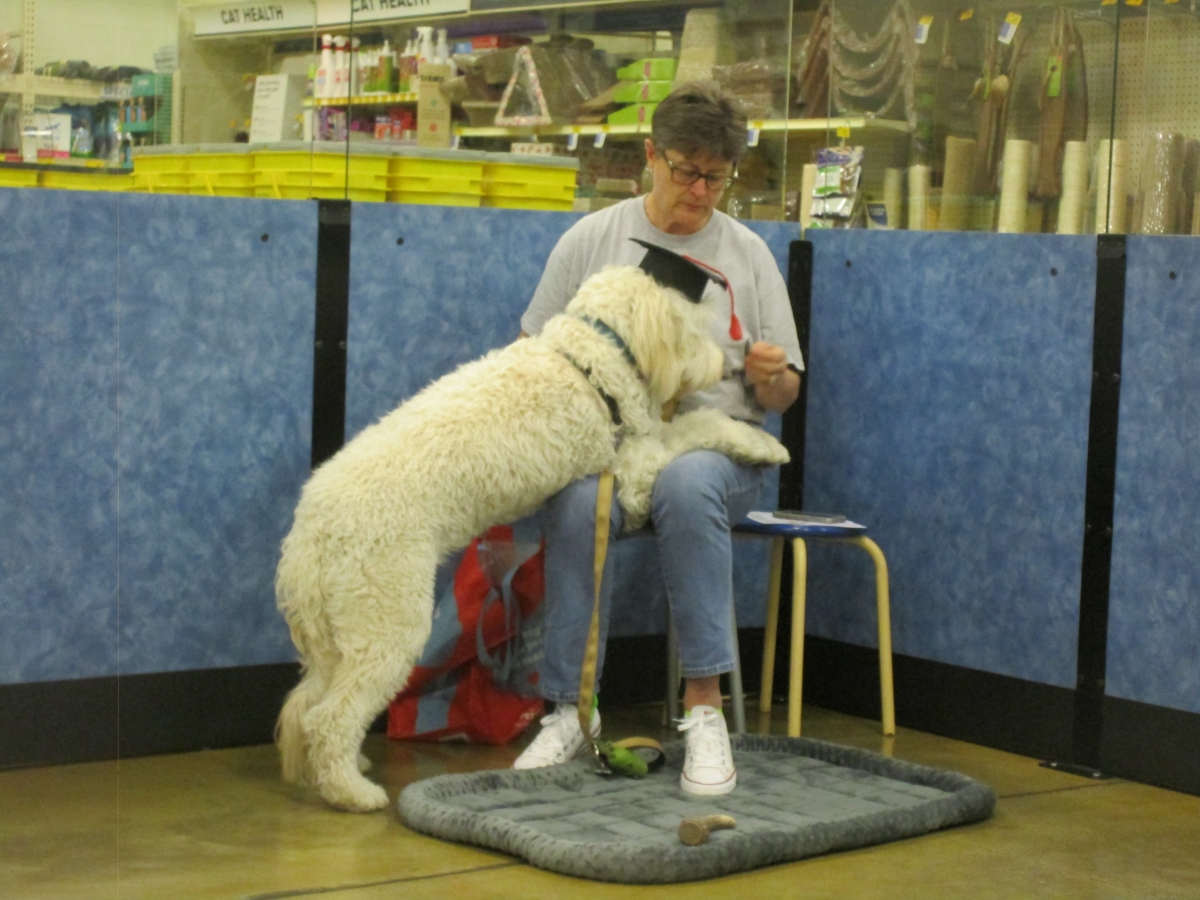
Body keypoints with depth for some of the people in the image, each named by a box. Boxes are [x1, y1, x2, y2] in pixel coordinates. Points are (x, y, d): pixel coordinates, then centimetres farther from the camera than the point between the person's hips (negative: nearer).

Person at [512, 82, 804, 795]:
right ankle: (573, 708, -25)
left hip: (716, 442, 0)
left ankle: (705, 707, -34)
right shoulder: (591, 240, 11)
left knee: (687, 484, -37)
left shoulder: (748, 254, 12)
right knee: (578, 503, -36)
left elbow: (782, 398, 13)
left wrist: (770, 376, -10)